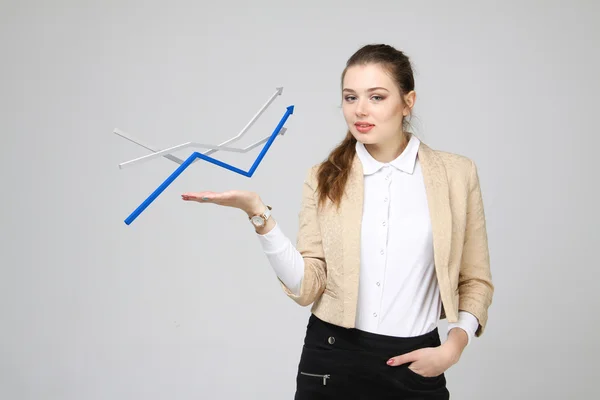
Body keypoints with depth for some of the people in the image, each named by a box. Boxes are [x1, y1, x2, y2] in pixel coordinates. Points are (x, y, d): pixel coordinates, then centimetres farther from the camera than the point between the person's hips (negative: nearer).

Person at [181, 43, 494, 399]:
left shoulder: (456, 173, -1)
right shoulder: (325, 178, 1)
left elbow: (474, 281, 6)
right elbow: (307, 287, -5)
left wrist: (454, 346, -9)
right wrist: (259, 213, -14)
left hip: (414, 365, 0)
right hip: (331, 359, 1)